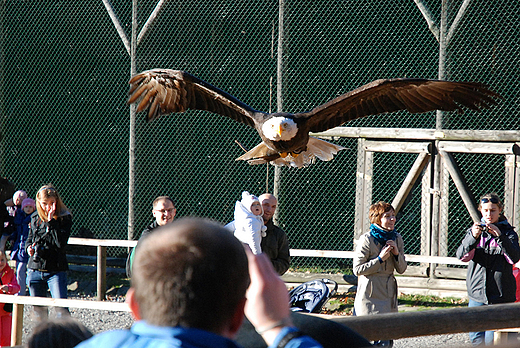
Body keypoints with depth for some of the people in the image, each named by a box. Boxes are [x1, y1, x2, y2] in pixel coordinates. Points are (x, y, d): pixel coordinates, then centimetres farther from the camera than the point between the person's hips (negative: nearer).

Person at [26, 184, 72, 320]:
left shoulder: (65, 218, -6)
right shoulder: (35, 218, 7)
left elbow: (61, 243, -19)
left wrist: (51, 221, -21)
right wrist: (29, 247, 0)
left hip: (56, 270, -5)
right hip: (35, 269, 5)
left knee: (61, 309, -14)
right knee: (38, 310, 10)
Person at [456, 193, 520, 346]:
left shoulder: (508, 232, 2)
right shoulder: (474, 230, 8)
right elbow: (461, 255, -7)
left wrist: (500, 237, -27)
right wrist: (473, 237, -25)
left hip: (500, 295, -3)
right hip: (477, 292, 3)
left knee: (491, 340, -8)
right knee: (476, 339, 5)